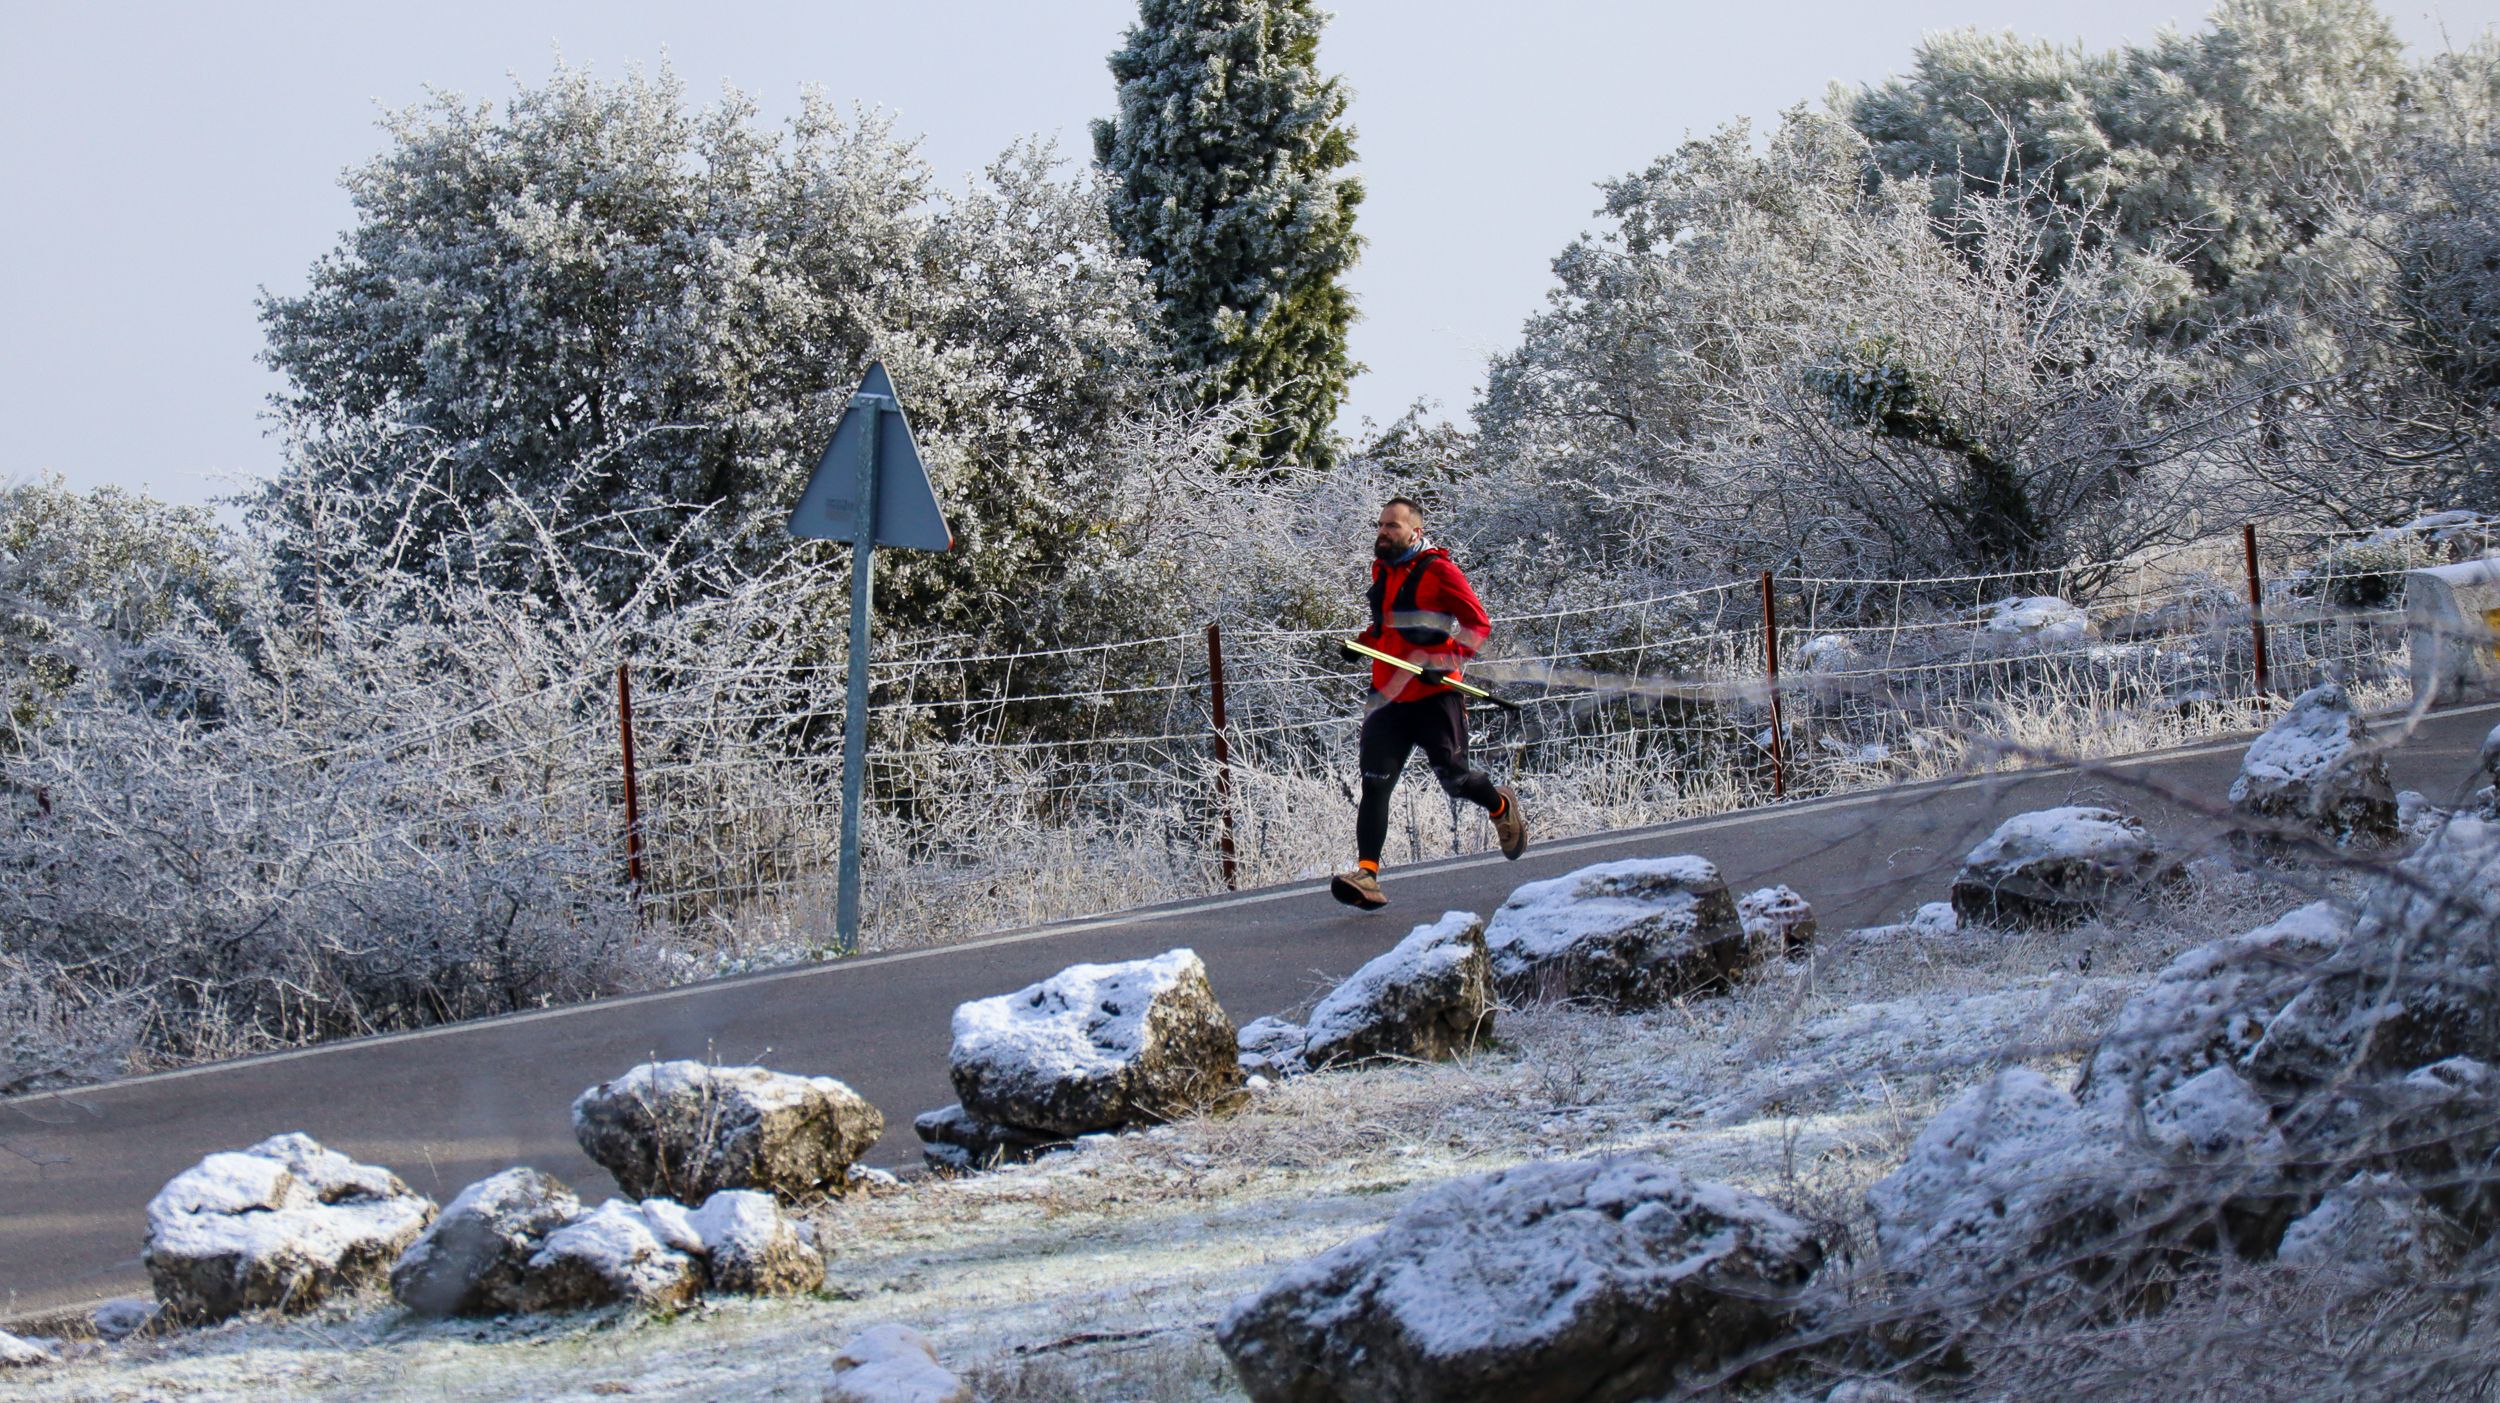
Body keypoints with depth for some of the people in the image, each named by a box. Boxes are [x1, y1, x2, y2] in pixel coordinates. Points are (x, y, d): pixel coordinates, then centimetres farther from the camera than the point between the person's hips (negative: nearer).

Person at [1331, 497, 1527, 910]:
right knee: (1375, 782, -9)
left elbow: (1479, 625, -10)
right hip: (1389, 696, 5)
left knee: (1454, 778, -1)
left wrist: (1443, 662, -21)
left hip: (1434, 695, -5)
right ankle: (1366, 874, -16)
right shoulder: (1381, 570, 13)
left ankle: (1501, 805, 34)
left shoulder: (1438, 571, -9)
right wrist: (1361, 642, 13)